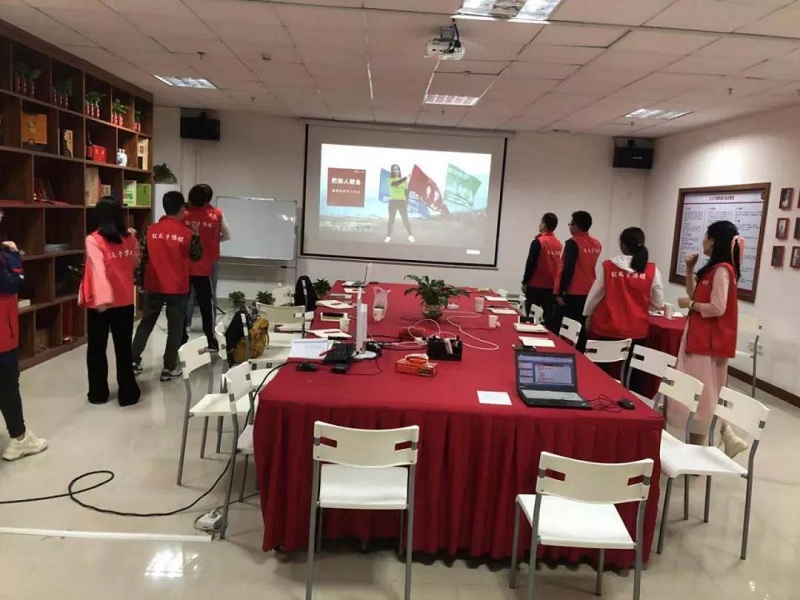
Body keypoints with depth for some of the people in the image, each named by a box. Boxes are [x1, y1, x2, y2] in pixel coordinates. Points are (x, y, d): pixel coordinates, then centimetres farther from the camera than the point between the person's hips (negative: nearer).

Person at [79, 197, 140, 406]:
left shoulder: (94, 240, -13)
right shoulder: (130, 238, -1)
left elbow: (98, 269, -27)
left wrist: (103, 298, -36)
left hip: (100, 303, -3)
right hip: (125, 301, 3)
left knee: (97, 348, 14)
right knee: (124, 348, 12)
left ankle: (99, 393, 23)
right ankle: (128, 393, 17)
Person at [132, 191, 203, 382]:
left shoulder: (151, 230, 0)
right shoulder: (187, 233, -9)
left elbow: (141, 257, 3)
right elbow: (197, 256, 6)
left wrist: (140, 281, 13)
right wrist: (196, 235, 18)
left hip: (154, 287, 3)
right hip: (177, 288, -3)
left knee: (145, 324, 17)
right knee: (175, 328, 6)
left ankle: (134, 362, 20)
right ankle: (169, 368, 9)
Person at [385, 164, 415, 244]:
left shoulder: (404, 180, 8)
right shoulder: (390, 180, 1)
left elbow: (406, 192, 9)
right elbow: (396, 184, -20)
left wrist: (407, 202, 1)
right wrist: (406, 178, -25)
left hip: (402, 201, 1)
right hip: (393, 202, -1)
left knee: (405, 219, -3)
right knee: (391, 220, 3)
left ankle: (410, 236, 3)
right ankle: (388, 236, 7)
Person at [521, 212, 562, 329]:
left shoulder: (538, 242, -13)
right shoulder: (559, 244, 6)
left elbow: (530, 264, -13)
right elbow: (558, 265, 11)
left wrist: (525, 282, -4)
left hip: (536, 286, -6)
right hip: (552, 286, 6)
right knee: (549, 317, 6)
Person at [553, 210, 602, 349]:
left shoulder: (573, 243, -12)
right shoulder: (597, 245, 9)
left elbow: (567, 269, -17)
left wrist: (560, 293, -14)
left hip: (572, 294, -7)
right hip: (589, 293, 7)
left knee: (560, 328, 0)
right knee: (582, 329, 9)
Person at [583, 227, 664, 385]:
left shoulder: (607, 266, -7)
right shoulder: (652, 271, -5)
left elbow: (594, 295, 2)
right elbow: (658, 304, 2)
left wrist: (588, 314, 18)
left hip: (607, 327, 0)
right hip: (636, 330, 1)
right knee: (631, 372, 10)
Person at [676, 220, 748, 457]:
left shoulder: (722, 270, -17)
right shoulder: (714, 269, 12)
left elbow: (717, 308, -23)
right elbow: (695, 293, 19)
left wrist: (689, 304, -10)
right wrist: (690, 269, 9)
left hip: (710, 340, -10)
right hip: (700, 337, 10)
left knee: (701, 393, -1)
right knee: (701, 392, 15)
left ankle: (697, 444, 9)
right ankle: (728, 438, 20)